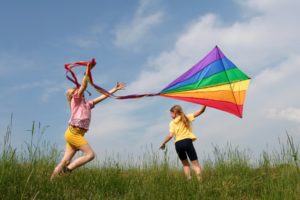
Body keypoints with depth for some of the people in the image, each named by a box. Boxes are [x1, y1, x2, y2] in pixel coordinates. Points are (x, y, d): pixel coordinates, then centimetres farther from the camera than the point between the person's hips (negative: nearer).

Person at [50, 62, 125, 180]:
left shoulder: (87, 104, 21)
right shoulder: (75, 100, 3)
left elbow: (102, 96, 23)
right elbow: (83, 86, -12)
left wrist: (115, 89, 24)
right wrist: (87, 71, -21)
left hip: (76, 134, 7)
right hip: (73, 133, -7)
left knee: (65, 161, 3)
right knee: (90, 154, -12)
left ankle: (51, 181, 5)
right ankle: (68, 169, -8)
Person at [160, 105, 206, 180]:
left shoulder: (172, 123, 9)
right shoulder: (187, 117, 12)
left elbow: (170, 135, -2)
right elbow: (201, 111, 6)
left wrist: (163, 143, 7)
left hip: (178, 144, 1)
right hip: (187, 142, -1)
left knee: (185, 164, 18)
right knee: (195, 163, 0)